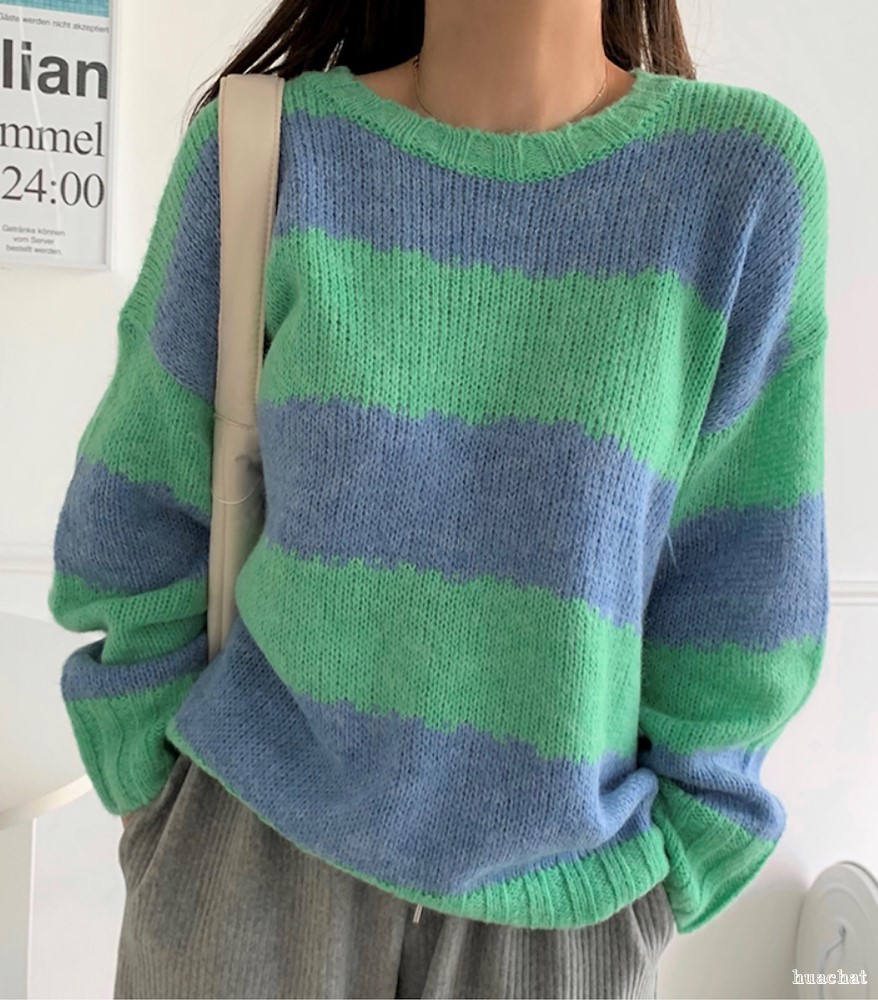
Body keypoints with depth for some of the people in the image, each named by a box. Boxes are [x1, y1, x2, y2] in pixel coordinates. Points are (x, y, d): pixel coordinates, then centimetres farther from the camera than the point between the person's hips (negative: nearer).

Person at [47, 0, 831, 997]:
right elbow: (144, 508, -1)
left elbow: (741, 580, -6)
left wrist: (673, 856, 1)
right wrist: (157, 792, 4)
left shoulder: (746, 170, -10)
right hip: (255, 846, 1)